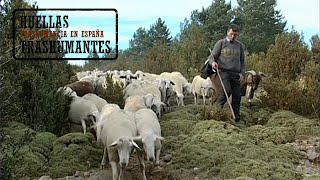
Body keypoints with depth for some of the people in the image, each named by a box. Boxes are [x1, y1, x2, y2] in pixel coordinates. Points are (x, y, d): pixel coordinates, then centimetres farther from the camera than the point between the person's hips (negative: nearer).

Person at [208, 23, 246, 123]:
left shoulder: (240, 45, 17)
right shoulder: (221, 43, 6)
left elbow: (242, 61, 20)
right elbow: (212, 57, 4)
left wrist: (242, 73, 5)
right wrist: (213, 62, -19)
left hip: (236, 74, 4)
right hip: (223, 71, -4)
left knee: (237, 96, 2)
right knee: (226, 91, -26)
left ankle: (236, 118, 11)